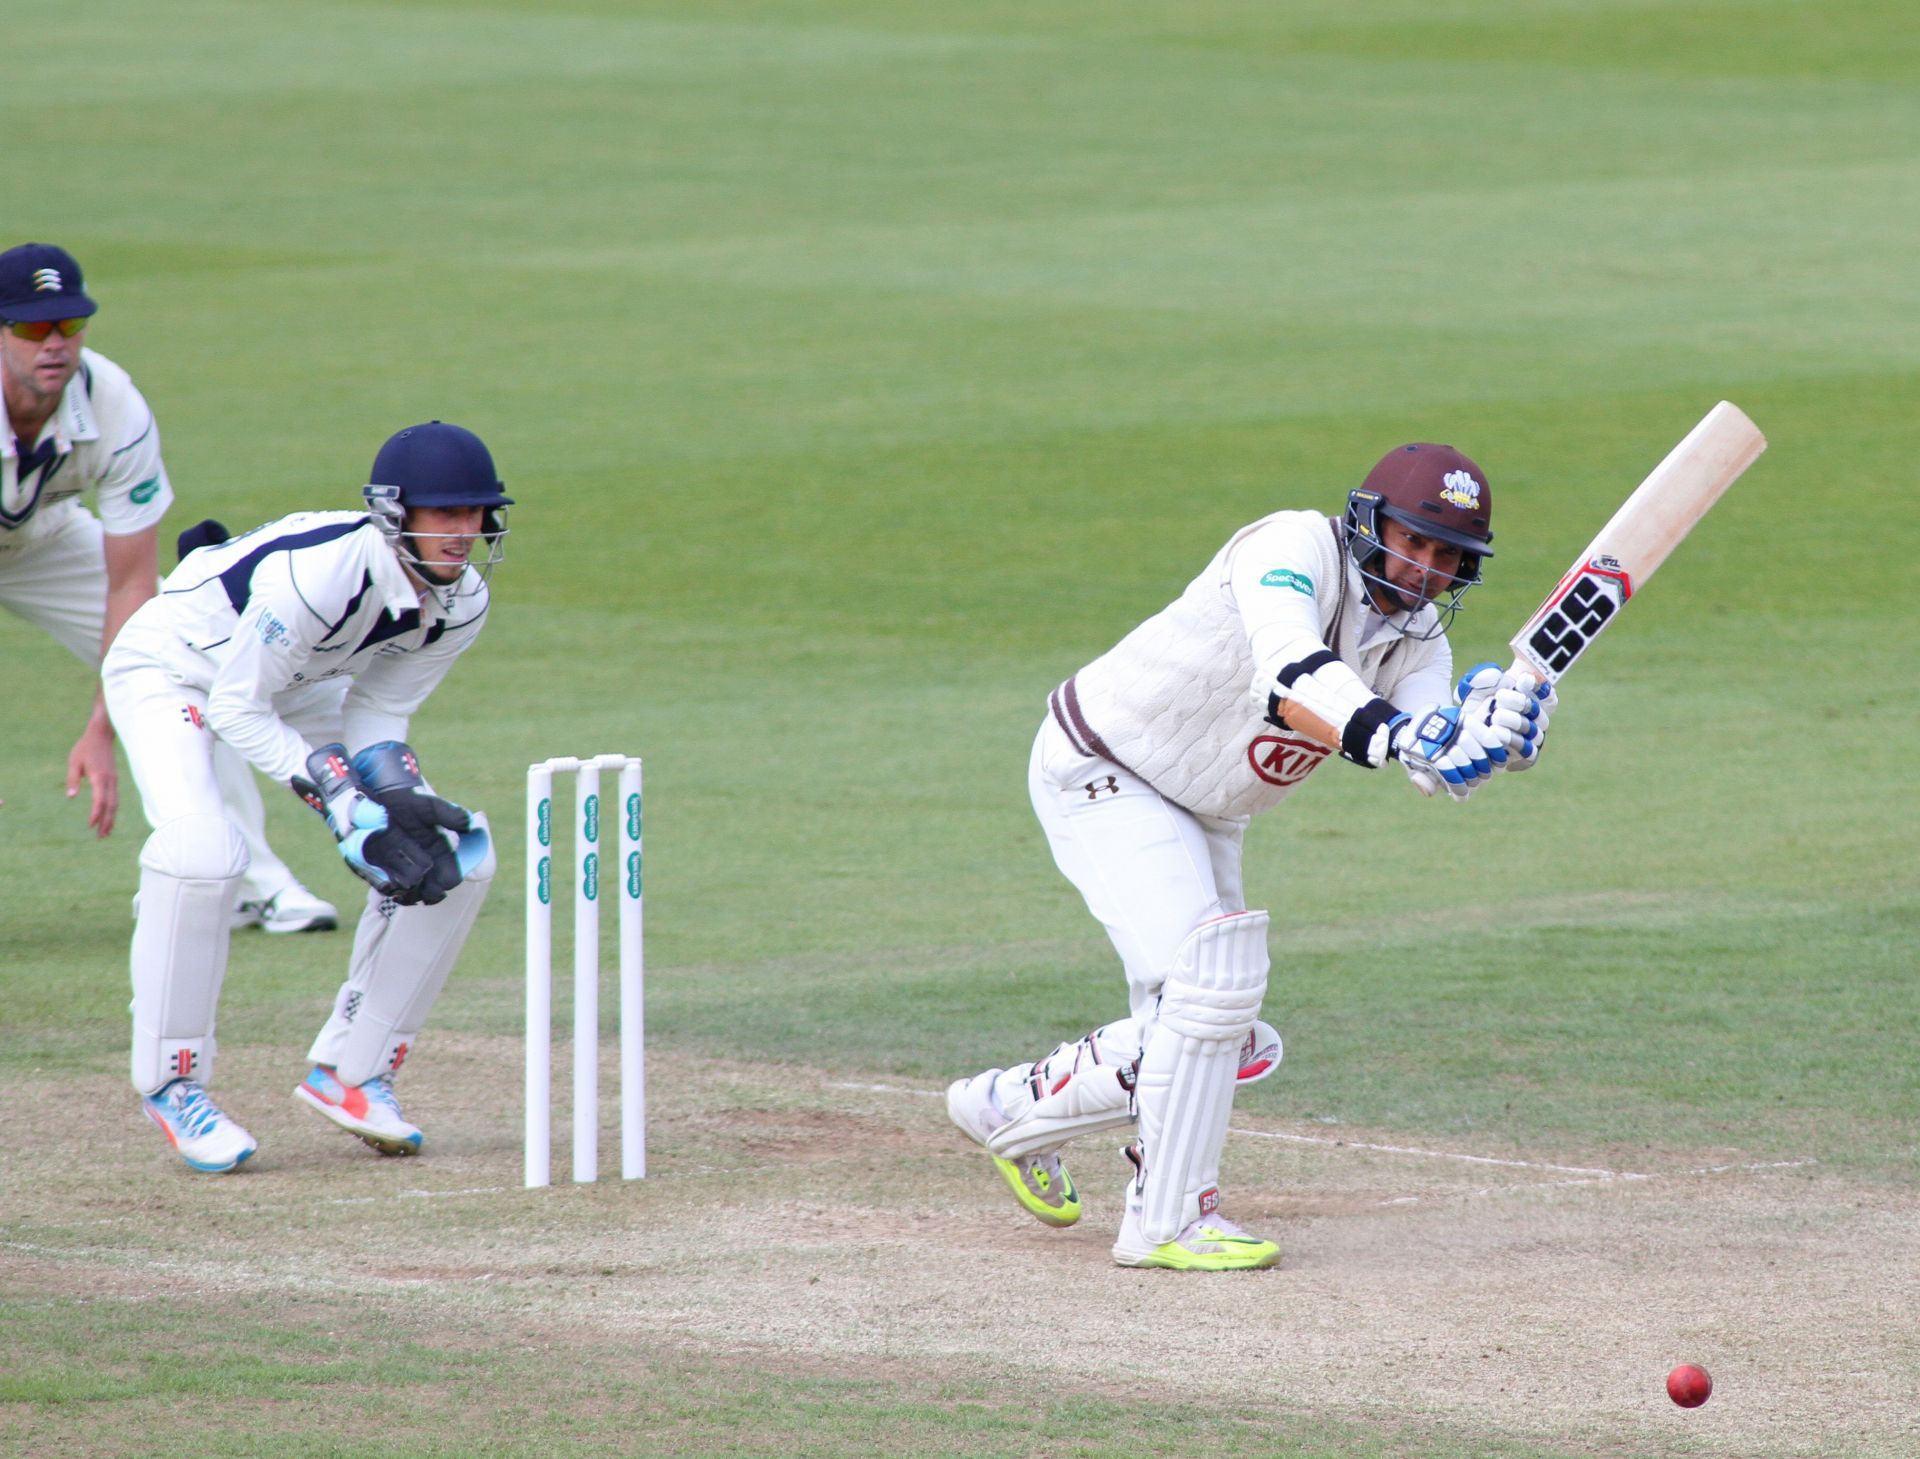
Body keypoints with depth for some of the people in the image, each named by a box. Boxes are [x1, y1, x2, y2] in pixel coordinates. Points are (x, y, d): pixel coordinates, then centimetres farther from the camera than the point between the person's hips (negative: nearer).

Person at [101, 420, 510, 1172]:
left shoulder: (461, 602, -15)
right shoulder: (318, 571, -38)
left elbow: (380, 713, -5)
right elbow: (237, 711, -30)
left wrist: (401, 804, -24)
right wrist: (348, 805, -36)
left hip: (297, 685, 7)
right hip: (170, 667, -7)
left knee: (450, 853, -5)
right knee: (201, 851, -34)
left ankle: (351, 1069, 8)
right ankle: (171, 1081, -14)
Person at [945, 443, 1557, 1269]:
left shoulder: (1416, 640, -5)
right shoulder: (1296, 550, -27)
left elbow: (1439, 769, -23)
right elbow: (1291, 679, -47)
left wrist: (1488, 732, -46)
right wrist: (1389, 735, -64)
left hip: (1202, 820, 9)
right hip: (1100, 775, -9)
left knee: (1223, 1045, 10)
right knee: (1211, 976, -22)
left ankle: (1010, 1108, 31)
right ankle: (1167, 1221, -12)